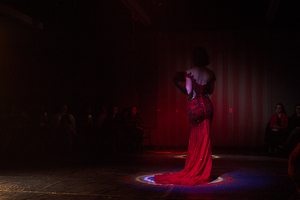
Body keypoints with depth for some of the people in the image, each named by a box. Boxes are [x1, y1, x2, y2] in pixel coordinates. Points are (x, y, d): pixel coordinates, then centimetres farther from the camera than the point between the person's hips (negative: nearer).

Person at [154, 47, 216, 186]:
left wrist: (177, 83, 0)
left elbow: (188, 92, -12)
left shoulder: (190, 72, -10)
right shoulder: (210, 73, 1)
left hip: (194, 106, -3)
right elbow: (210, 91, 11)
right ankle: (204, 173, 11)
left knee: (195, 139, 8)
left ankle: (193, 171, 13)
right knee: (205, 138, 8)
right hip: (207, 105, 3)